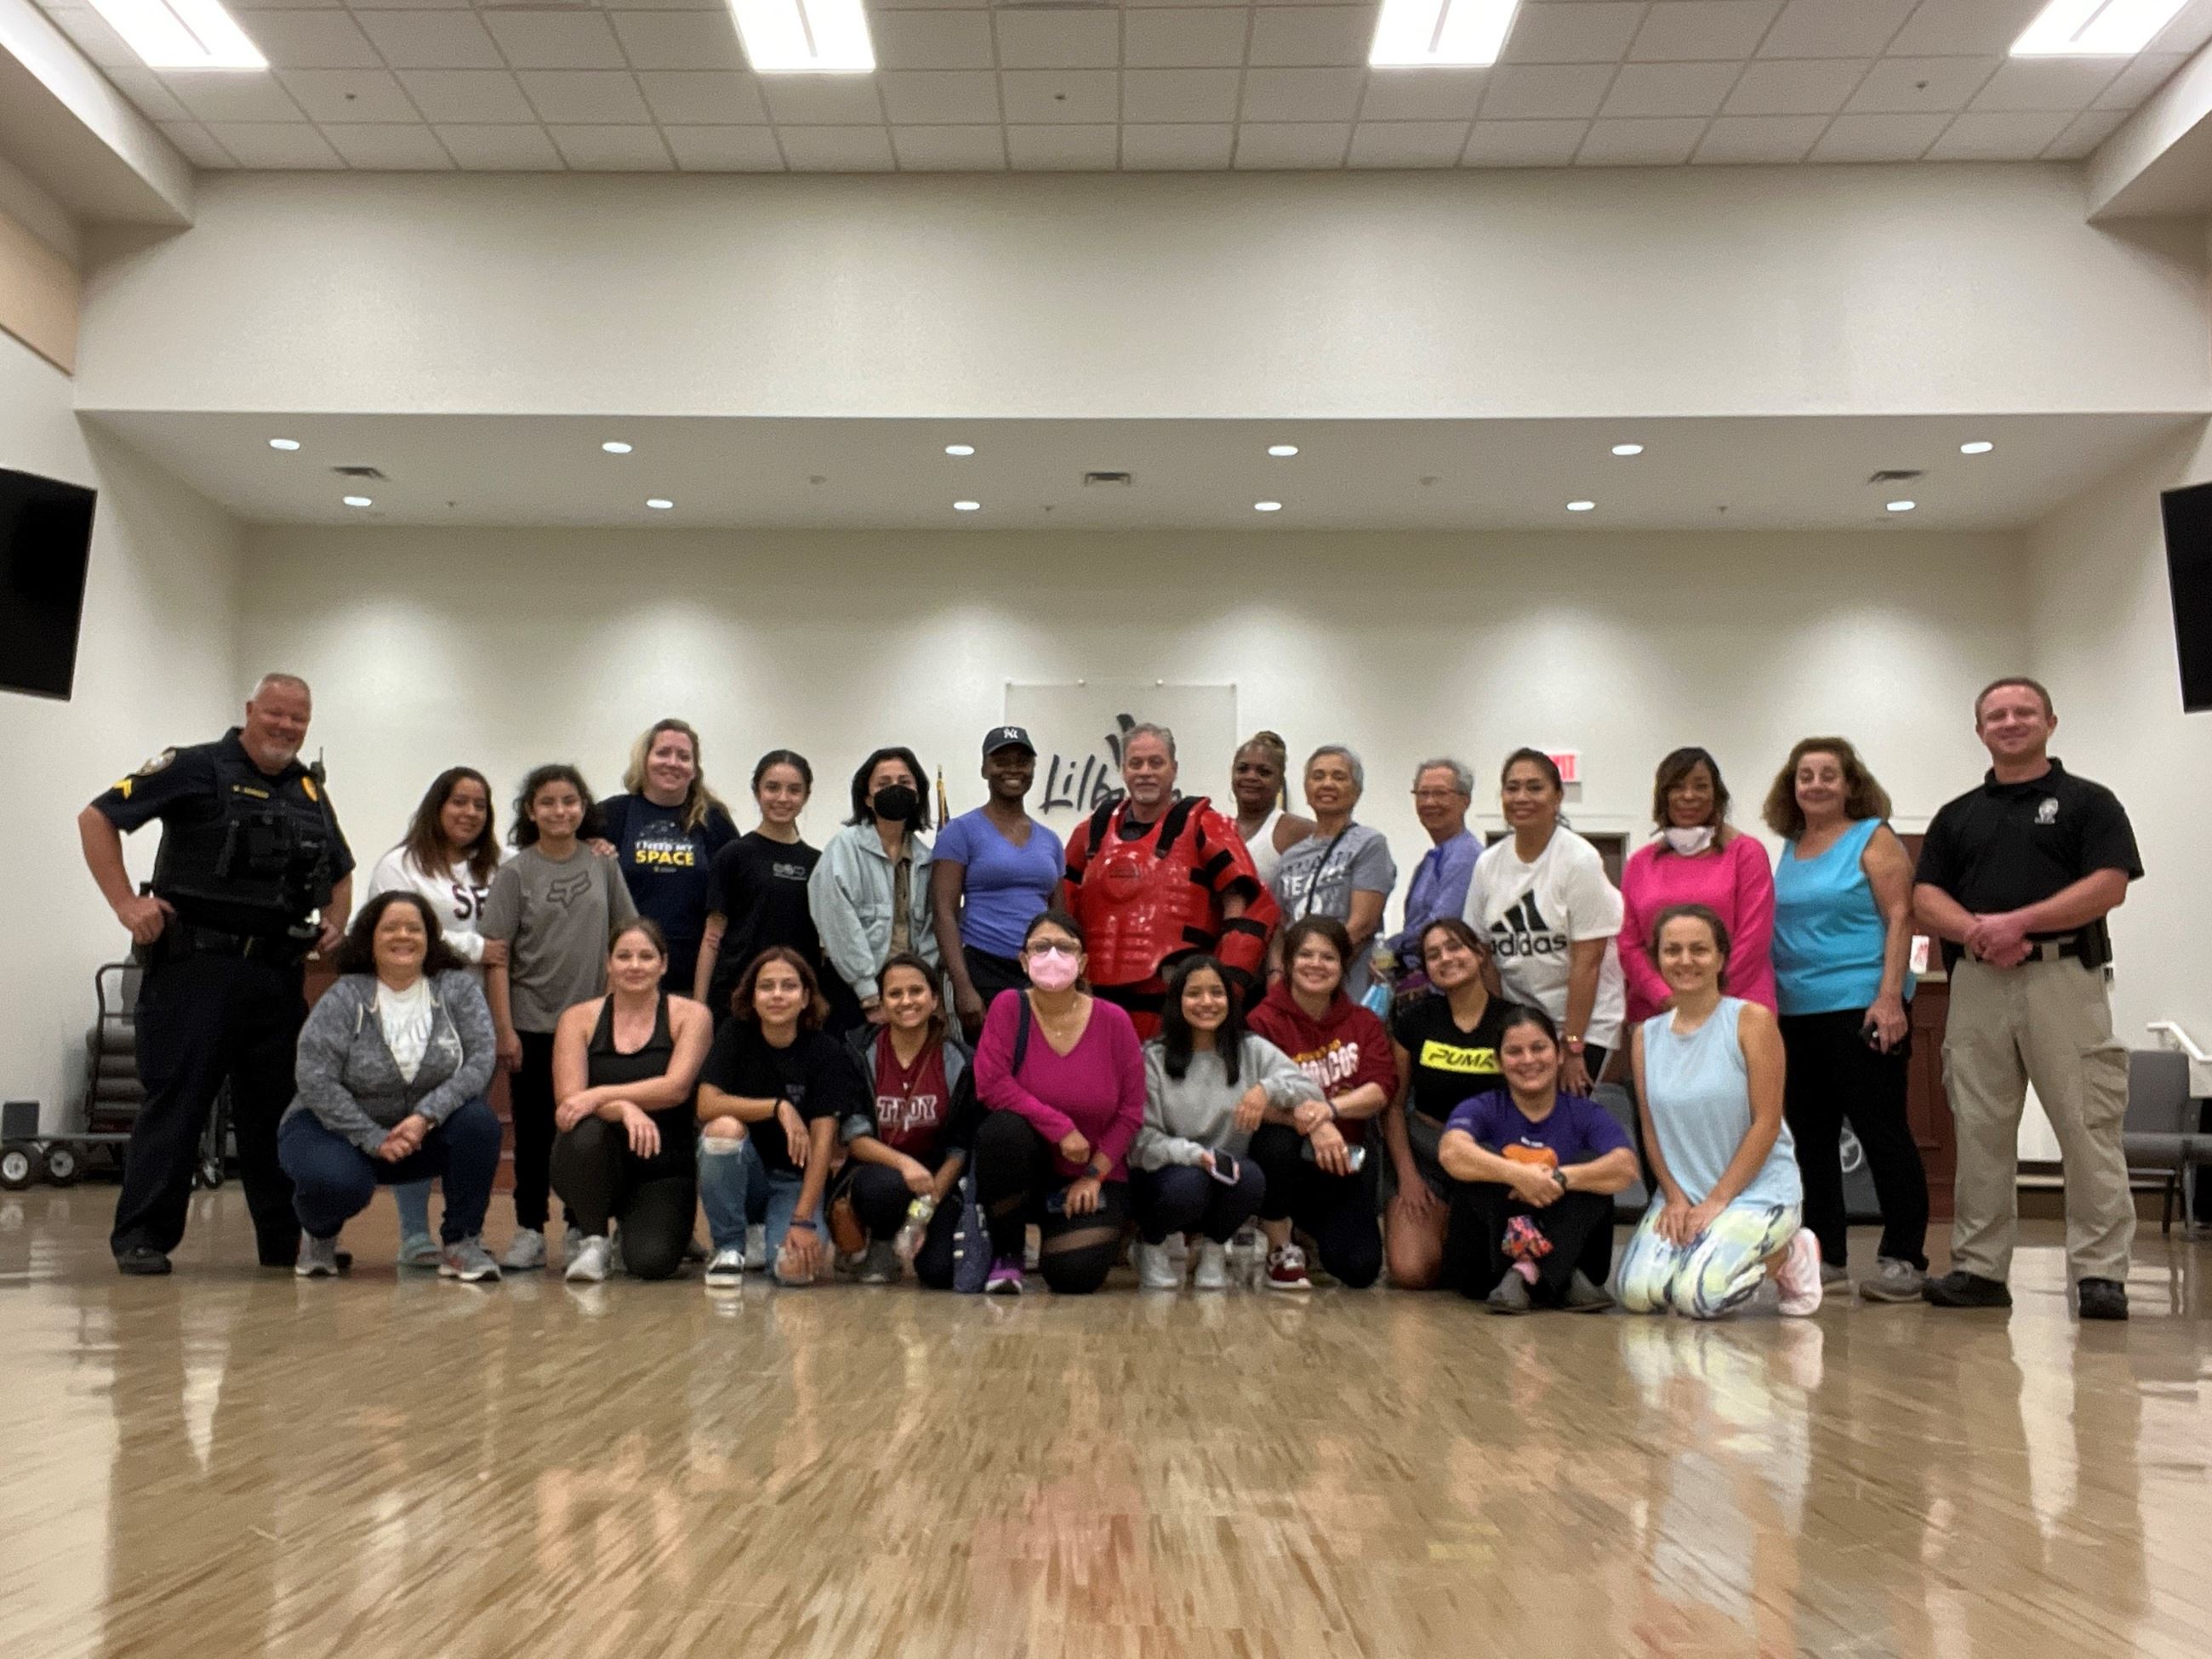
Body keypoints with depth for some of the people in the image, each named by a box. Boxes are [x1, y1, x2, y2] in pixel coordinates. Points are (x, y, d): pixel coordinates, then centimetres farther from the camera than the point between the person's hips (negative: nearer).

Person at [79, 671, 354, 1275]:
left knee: (278, 1106, 11)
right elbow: (97, 818, -4)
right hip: (196, 967, -6)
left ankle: (287, 1240, 20)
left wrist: (335, 924, 11)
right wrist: (126, 903, -12)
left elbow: (341, 871, 30)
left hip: (278, 975, 6)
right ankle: (141, 1235, 7)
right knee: (176, 1100, -3)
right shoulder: (195, 768, -2)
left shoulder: (311, 792, 16)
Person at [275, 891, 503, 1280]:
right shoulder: (342, 999, -12)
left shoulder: (459, 988, -5)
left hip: (424, 1132, 2)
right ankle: (319, 1235, 6)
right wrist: (374, 1139, -23)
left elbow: (480, 1060, -14)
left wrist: (427, 1116, -27)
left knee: (478, 1122, -27)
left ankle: (462, 1244, -11)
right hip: (340, 1129, -2)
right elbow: (316, 1081, -18)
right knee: (337, 1182, -34)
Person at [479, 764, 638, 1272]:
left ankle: (584, 1230, 17)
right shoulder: (515, 873, -2)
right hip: (533, 1023, -1)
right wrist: (504, 1029, -9)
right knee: (533, 1130, 5)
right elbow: (496, 957, -4)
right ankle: (530, 1232, 15)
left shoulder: (602, 864, 4)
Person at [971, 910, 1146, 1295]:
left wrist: (1093, 1176, -8)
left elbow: (1131, 1112, -2)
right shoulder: (1009, 1008, -9)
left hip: (1093, 1178, 0)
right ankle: (1006, 1254, -9)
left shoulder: (1113, 1021, -6)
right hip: (1024, 1167, 0)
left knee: (1075, 1276, -21)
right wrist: (1060, 1128, -21)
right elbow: (991, 1085, -19)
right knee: (1002, 1129, -34)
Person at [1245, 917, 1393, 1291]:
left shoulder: (1363, 1022, 6)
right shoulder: (1264, 1021, -9)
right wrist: (1311, 1123, -35)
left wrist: (1329, 1108, -27)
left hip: (1343, 1158, 3)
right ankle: (1280, 1251, -11)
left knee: (1360, 1269, -14)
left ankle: (1322, 1229, 27)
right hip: (1290, 1155, -3)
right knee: (1280, 1143, -39)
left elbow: (1382, 1088, -9)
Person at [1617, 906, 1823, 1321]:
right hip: (1681, 1193, 4)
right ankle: (1699, 1247, 14)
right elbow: (1651, 1128, 6)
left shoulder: (1752, 1020, -8)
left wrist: (1717, 1200, -14)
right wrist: (1675, 1198, -8)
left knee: (1698, 1295, -24)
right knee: (1638, 1293, -18)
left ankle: (1785, 1257, 7)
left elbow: (1766, 1123, -11)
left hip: (1758, 1189, -4)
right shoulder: (1646, 1036, 7)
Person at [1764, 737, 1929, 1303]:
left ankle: (1904, 1257, 3)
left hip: (1861, 1009, -7)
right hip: (1796, 1013, 7)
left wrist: (1890, 998, -19)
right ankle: (1822, 1253, 19)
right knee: (1810, 1135, 10)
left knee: (1881, 1129, -4)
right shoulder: (1789, 851, 15)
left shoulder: (1874, 839, -3)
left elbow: (1900, 919, -10)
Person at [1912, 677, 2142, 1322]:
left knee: (2088, 1129, -5)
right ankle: (1979, 1268, 12)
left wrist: (2019, 922, -16)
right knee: (1979, 1133, 5)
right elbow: (1926, 898, 8)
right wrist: (1975, 931, -12)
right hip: (1976, 984, 4)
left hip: (2064, 977, -3)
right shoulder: (1956, 815, 17)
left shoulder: (2089, 802, 7)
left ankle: (2100, 1274, 1)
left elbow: (2110, 885, -7)